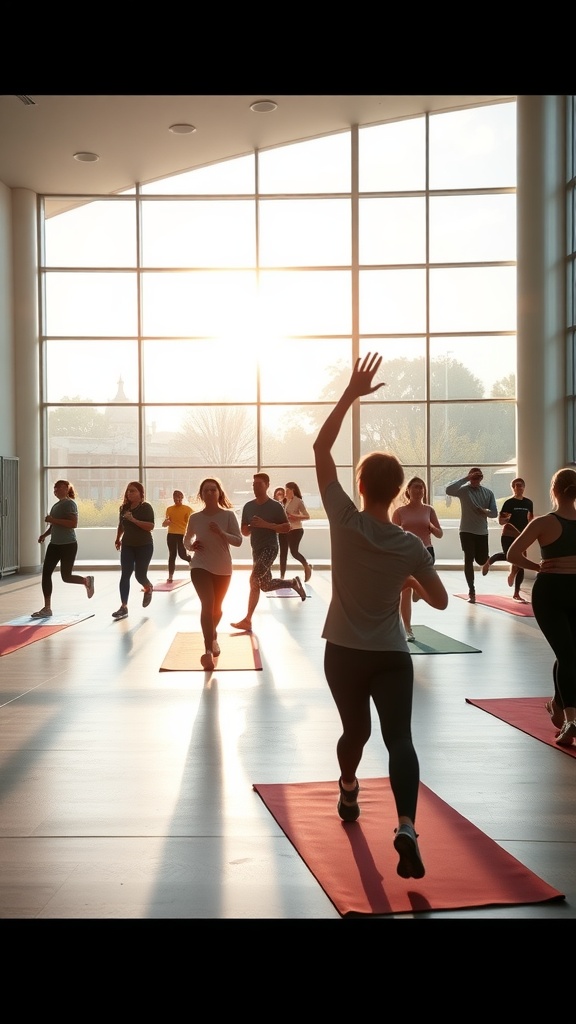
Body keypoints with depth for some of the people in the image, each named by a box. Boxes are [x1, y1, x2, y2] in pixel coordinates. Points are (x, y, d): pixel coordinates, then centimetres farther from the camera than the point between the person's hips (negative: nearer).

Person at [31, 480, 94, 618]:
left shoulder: (70, 503, -11)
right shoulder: (56, 505, 15)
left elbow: (74, 524, -23)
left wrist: (53, 519, -23)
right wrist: (44, 534, 9)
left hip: (68, 545, -8)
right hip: (54, 544, 8)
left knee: (66, 577, -3)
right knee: (46, 574, 0)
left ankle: (87, 580, 28)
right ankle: (47, 608, 4)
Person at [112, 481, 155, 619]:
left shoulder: (146, 507, -11)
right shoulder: (124, 507, 5)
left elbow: (151, 526, -22)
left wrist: (134, 520, -29)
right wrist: (118, 539, 17)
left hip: (144, 546, -4)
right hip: (127, 546, 4)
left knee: (140, 575, 2)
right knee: (125, 575, -5)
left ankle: (148, 589, 39)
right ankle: (124, 607, -4)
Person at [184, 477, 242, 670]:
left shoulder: (228, 515, -7)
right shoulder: (195, 517, -3)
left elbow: (238, 541, -10)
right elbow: (186, 540, 12)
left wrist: (221, 533, -24)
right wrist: (192, 546, -10)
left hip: (223, 568, 1)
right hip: (200, 566, -1)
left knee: (216, 607, 16)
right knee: (207, 604, -19)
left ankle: (213, 636, 47)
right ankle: (208, 650, -21)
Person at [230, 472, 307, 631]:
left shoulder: (275, 506, -9)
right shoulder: (248, 506, 6)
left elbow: (287, 528, -10)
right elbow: (244, 531, 12)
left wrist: (266, 524, -21)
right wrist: (251, 527, -12)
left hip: (269, 548, -7)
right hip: (256, 549, 7)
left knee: (254, 580, -23)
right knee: (266, 586, 16)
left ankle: (247, 621, -15)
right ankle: (293, 582, 43)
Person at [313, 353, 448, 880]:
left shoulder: (344, 521, -12)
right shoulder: (410, 545, -10)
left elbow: (320, 447, -8)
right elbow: (440, 600, 1)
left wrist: (352, 392, -8)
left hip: (343, 653, 2)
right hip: (392, 656, -1)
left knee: (355, 730, 23)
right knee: (400, 738, -5)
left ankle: (348, 795, 44)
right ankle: (407, 827, -22)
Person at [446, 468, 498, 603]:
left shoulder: (488, 492, 4)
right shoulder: (464, 490, -7)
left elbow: (494, 513, 2)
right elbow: (448, 489, -28)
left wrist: (485, 511, -20)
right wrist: (466, 478, -25)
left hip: (482, 532, 3)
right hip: (467, 531, -3)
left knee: (482, 561, 7)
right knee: (469, 560, -4)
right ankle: (471, 591, 4)